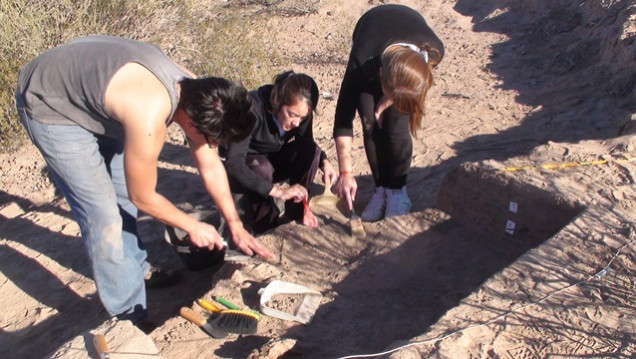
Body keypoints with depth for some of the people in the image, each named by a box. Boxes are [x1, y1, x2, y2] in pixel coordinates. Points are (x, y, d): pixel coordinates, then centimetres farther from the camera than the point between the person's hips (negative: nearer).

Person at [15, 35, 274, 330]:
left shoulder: (197, 94, -14)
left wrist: (236, 227, 5)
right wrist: (192, 226, -6)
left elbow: (211, 167, -1)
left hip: (84, 88, 8)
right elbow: (143, 198, -21)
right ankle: (129, 316, 5)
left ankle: (135, 268, 38)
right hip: (48, 107, -8)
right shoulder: (148, 120, -38)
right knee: (103, 214, -10)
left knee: (122, 191, 16)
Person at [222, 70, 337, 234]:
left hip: (274, 160, 4)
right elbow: (234, 164, -39)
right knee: (262, 168, -36)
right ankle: (266, 226, -14)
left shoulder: (300, 109, -18)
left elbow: (307, 142, 1)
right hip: (244, 171, -4)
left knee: (310, 151, -22)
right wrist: (278, 191, -45)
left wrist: (324, 162, -21)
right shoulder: (253, 109, -33)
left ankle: (296, 212, -7)